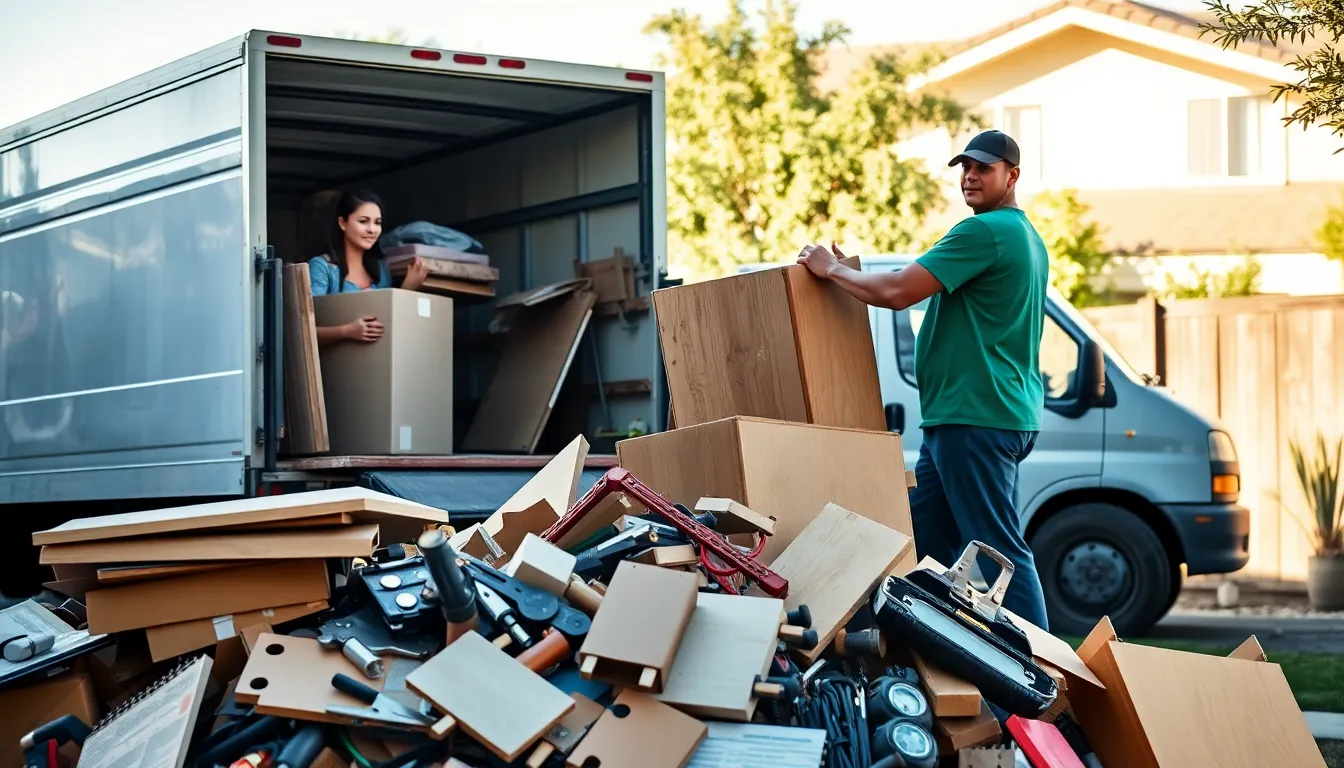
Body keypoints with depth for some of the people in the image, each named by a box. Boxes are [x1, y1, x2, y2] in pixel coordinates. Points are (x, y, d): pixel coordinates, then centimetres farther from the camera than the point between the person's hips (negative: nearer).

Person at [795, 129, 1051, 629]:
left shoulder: (983, 232, -14)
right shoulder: (1027, 237, 21)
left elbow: (897, 292, -18)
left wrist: (831, 270, -4)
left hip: (975, 419, -11)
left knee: (1000, 549, -9)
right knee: (921, 542, 12)